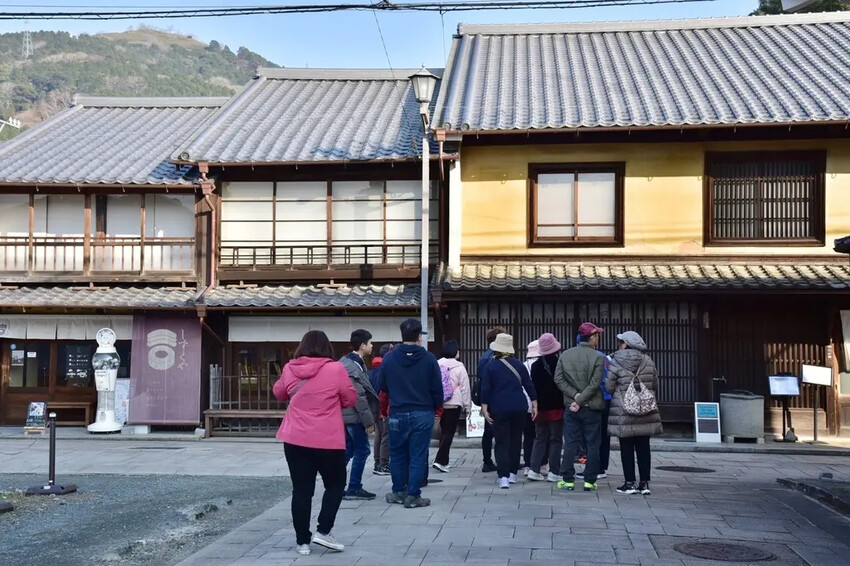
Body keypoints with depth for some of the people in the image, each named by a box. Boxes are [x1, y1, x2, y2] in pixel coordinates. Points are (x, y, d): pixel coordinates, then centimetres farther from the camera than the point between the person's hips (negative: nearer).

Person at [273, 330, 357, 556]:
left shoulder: (290, 369, 2)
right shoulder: (335, 369, -10)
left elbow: (279, 393, 19)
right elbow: (351, 399, 1)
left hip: (295, 439, 3)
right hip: (328, 440, -3)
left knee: (301, 490, 9)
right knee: (335, 484, 16)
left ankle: (302, 541, 14)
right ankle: (323, 531, 9)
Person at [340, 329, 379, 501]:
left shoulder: (347, 362, 13)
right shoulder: (353, 366, -18)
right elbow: (358, 396, -21)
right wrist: (369, 419, -17)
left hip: (346, 414, 10)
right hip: (354, 415, -10)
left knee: (348, 450, 14)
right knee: (362, 450, -1)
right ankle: (354, 488, 5)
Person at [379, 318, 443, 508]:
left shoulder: (389, 358, -3)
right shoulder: (429, 358, -8)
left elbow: (383, 387, 5)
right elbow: (437, 388, -5)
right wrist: (436, 407, 12)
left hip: (397, 414, 2)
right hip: (423, 414, -2)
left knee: (397, 454, 14)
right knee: (418, 456, 4)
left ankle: (398, 492, 22)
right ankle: (413, 496, 5)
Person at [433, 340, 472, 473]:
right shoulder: (459, 367, -7)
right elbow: (465, 388, -4)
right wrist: (468, 407, 4)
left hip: (439, 404, 5)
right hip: (454, 404, -5)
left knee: (444, 431, 16)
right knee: (449, 433, -3)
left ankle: (443, 461, 20)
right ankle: (440, 460, -12)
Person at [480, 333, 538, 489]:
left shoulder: (490, 366, -4)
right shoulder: (518, 364, 4)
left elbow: (485, 389, -8)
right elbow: (529, 385, 6)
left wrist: (484, 408, -5)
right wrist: (534, 404, 13)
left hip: (499, 409, -3)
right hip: (519, 408, 3)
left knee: (502, 443, -1)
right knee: (516, 440, 16)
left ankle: (503, 477, -13)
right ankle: (512, 473, 23)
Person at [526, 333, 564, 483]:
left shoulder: (535, 365, 1)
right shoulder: (560, 364, -12)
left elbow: (533, 386, 6)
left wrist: (536, 404, 13)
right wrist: (565, 404, 1)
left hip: (541, 407, 4)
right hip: (557, 407, -4)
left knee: (540, 438, 12)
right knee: (556, 439, 4)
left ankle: (535, 469, 5)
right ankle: (554, 472, 3)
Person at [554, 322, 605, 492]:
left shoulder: (565, 355, 4)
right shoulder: (598, 358, -8)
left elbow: (558, 379, -2)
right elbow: (594, 384, -15)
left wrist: (575, 395, -6)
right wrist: (580, 400, -12)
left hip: (571, 408, 3)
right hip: (592, 408, -3)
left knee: (570, 443, 7)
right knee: (592, 444, 6)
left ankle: (568, 480, 8)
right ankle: (589, 481, 9)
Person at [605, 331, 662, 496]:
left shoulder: (615, 363, -8)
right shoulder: (648, 361, 5)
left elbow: (608, 387, -8)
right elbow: (655, 386, 10)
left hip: (623, 413, -4)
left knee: (627, 448, 4)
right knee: (643, 447, 9)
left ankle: (630, 483, 8)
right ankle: (644, 483, 11)